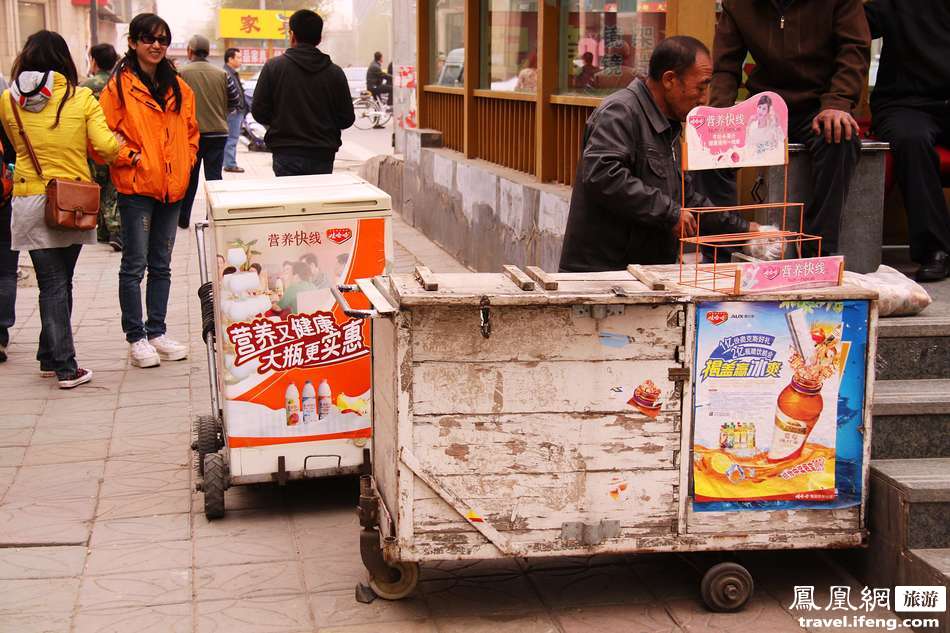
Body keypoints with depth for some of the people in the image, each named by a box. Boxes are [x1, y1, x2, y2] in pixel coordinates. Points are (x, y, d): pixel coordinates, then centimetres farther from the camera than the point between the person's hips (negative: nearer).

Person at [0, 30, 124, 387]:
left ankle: (61, 364, 3)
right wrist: (116, 150, 9)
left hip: (30, 203, 0)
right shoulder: (81, 98, -6)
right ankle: (52, 357, 20)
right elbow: (106, 146, -12)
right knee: (61, 282, 13)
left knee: (52, 285, 5)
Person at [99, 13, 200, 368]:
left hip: (172, 188, 6)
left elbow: (191, 130, 20)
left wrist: (185, 163, 7)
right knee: (135, 265, 0)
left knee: (161, 265, 13)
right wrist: (128, 158, -14)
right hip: (136, 187, -5)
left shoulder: (178, 87, 11)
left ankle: (157, 332, 22)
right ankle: (136, 338, 8)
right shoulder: (120, 85, -6)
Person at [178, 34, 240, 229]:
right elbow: (235, 100, 4)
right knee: (214, 177, 6)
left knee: (189, 178, 11)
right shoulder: (221, 74, -1)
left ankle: (183, 219, 18)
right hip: (218, 133, 1)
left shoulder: (182, 74, -9)